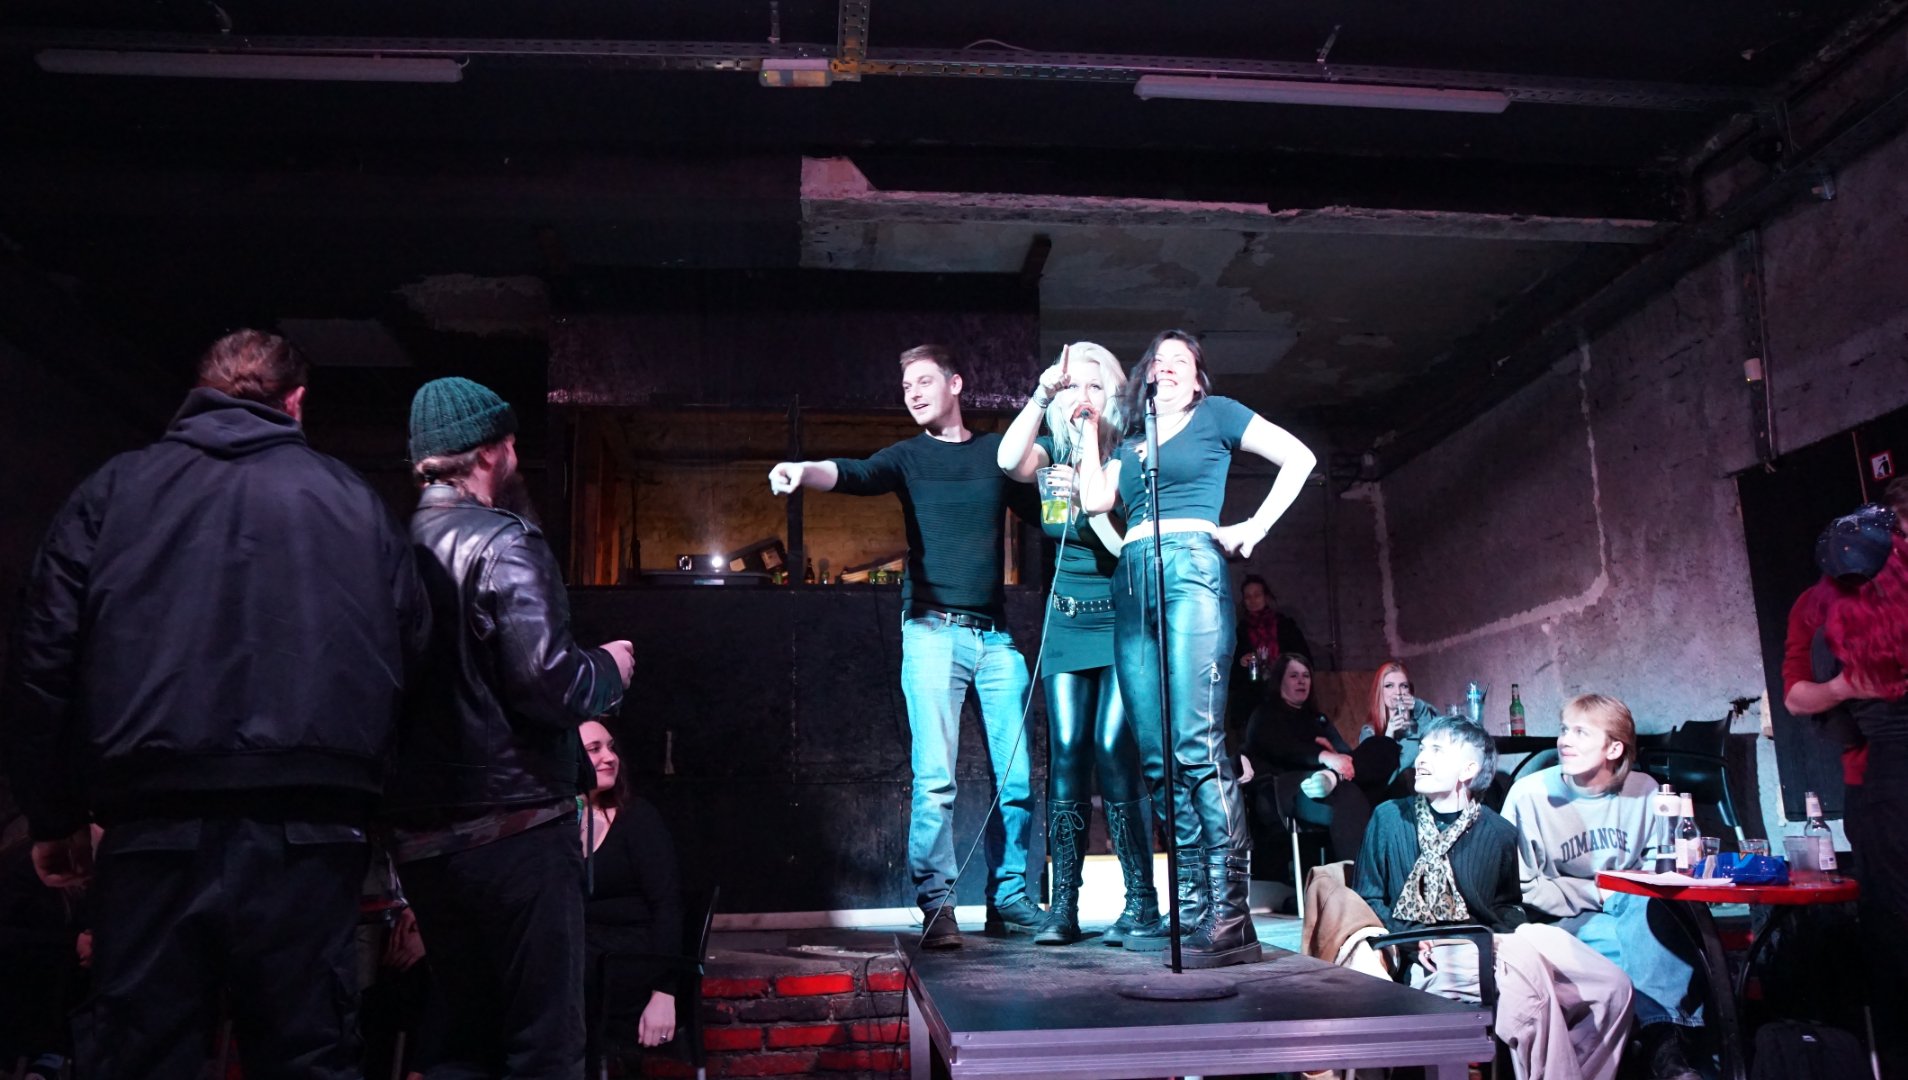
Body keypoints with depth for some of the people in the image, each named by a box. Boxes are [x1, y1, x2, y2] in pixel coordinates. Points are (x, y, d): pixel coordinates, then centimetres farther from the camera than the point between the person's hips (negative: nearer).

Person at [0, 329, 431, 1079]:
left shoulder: (114, 490, 10)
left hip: (157, 827, 0)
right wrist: (385, 808, 14)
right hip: (308, 835, 0)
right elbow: (415, 660, 6)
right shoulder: (353, 501, 10)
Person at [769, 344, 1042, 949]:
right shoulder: (908, 457, 8)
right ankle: (936, 907, -4)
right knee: (933, 776, -11)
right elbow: (854, 475, -11)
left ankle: (1010, 900, 16)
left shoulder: (997, 452, 14)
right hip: (932, 631, -2)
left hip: (995, 635, 2)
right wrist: (803, 471, -32)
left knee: (1016, 778, 3)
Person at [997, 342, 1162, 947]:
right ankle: (1064, 907, 2)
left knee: (1114, 754, -11)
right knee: (1067, 759, -1)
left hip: (1122, 623, -3)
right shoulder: (1053, 451, 9)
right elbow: (1009, 460, -14)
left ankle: (1142, 902, -2)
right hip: (1066, 625, 3)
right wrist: (1042, 393, -17)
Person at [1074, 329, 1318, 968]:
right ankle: (1193, 908, 4)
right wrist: (1088, 426, 19)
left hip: (1191, 568, -6)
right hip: (1133, 581, 6)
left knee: (1197, 745, -18)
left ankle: (1230, 916, -18)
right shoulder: (1132, 442, 27)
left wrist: (1256, 527, -2)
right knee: (1158, 759, 0)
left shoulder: (1216, 415, 14)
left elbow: (1299, 457, 7)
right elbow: (1095, 499, 12)